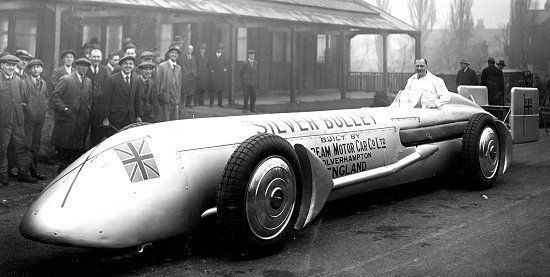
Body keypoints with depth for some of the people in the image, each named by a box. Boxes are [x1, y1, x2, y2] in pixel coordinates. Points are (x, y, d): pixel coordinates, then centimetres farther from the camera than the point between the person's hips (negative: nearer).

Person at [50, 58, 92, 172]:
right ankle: (63, 169, 10)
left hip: (81, 122, 5)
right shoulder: (65, 80, -5)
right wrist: (64, 109, -15)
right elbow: (54, 97, -9)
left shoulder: (88, 82, 14)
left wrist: (86, 110, 8)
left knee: (79, 148, 4)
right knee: (64, 148, 0)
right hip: (66, 120, -5)